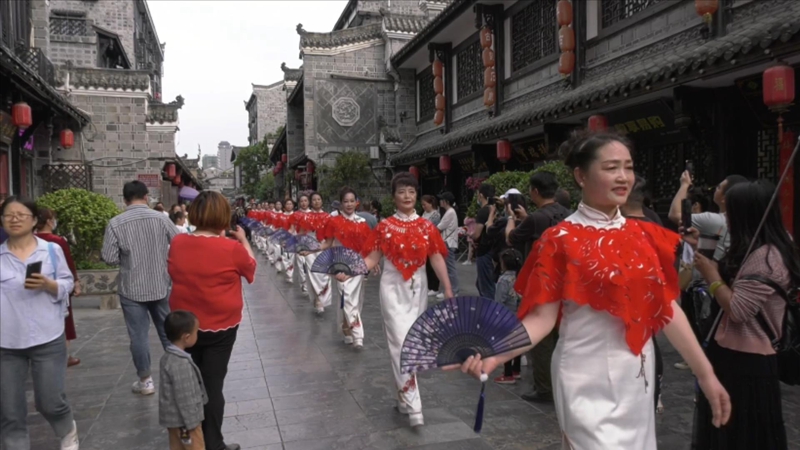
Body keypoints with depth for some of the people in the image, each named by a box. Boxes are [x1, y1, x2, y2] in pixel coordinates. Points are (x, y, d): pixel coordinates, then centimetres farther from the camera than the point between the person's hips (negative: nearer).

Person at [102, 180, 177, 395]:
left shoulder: (115, 223, -10)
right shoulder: (161, 218, -7)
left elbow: (109, 258, -10)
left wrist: (126, 258, 10)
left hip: (132, 289, -2)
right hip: (161, 286, 2)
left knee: (139, 335, 8)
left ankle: (145, 380, 18)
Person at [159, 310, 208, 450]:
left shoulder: (168, 357, 4)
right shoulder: (181, 364, -28)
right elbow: (184, 398, -25)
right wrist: (191, 423, -18)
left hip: (173, 418, 9)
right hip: (183, 419, -9)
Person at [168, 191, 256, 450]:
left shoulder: (177, 243, -6)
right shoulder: (232, 248, -19)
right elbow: (250, 268, 0)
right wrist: (243, 241, 13)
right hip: (220, 326, -5)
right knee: (212, 384, 6)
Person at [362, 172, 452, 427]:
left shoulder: (426, 226, 4)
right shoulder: (385, 226, -2)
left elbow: (437, 258, -2)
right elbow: (373, 258, -4)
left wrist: (447, 288, -8)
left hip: (418, 287, 3)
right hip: (393, 287, -3)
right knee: (402, 343, -8)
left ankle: (403, 397, 28)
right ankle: (413, 406, -5)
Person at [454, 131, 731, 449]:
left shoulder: (645, 236, 4)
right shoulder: (561, 240, -11)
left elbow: (667, 308, 6)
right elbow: (542, 317, -13)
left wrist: (705, 374, 6)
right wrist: (495, 353, -29)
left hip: (638, 376, 6)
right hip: (588, 381, -6)